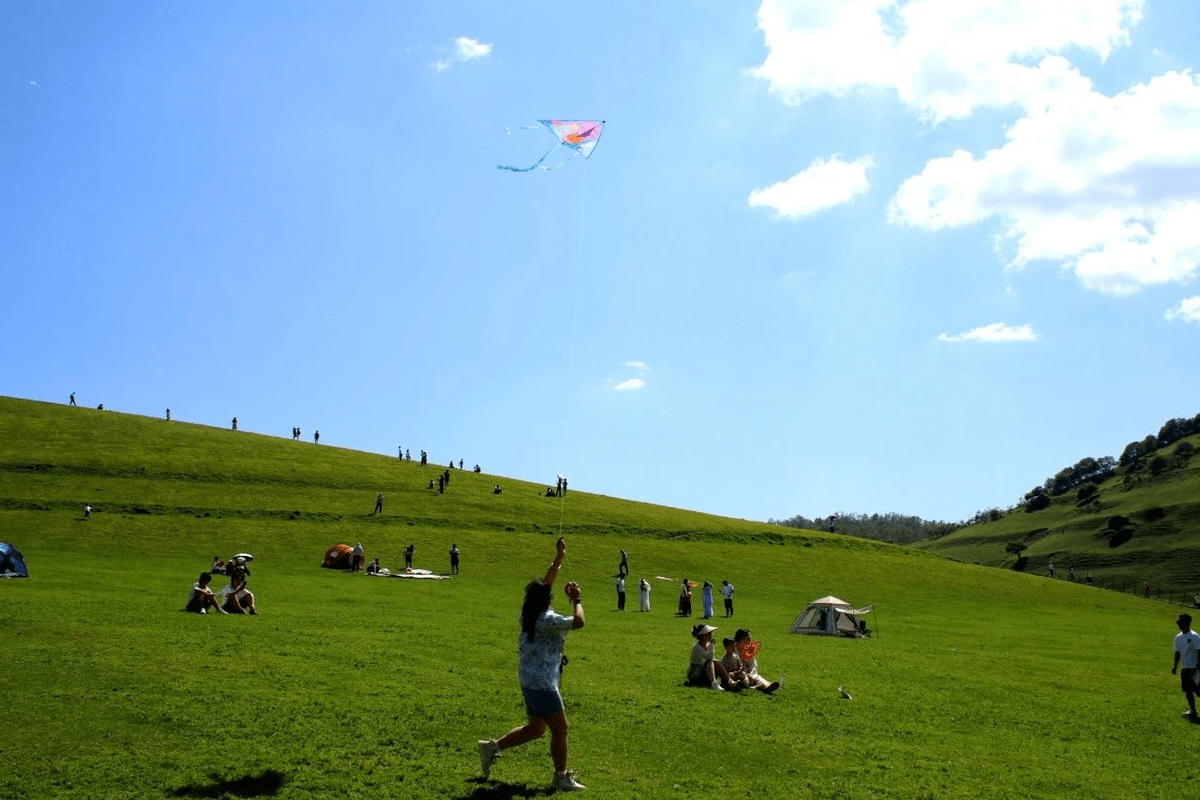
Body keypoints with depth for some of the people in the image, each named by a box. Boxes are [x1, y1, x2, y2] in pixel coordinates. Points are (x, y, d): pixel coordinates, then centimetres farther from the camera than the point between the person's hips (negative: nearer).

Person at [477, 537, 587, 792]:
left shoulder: (529, 613, 6)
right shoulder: (547, 620, -20)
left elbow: (546, 583, 17)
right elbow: (578, 622, -26)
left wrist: (560, 557, 21)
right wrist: (577, 600, -9)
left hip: (529, 680, 10)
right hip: (542, 683, -10)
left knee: (535, 729, 20)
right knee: (560, 729, 2)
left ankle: (492, 747, 21)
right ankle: (561, 778, 10)